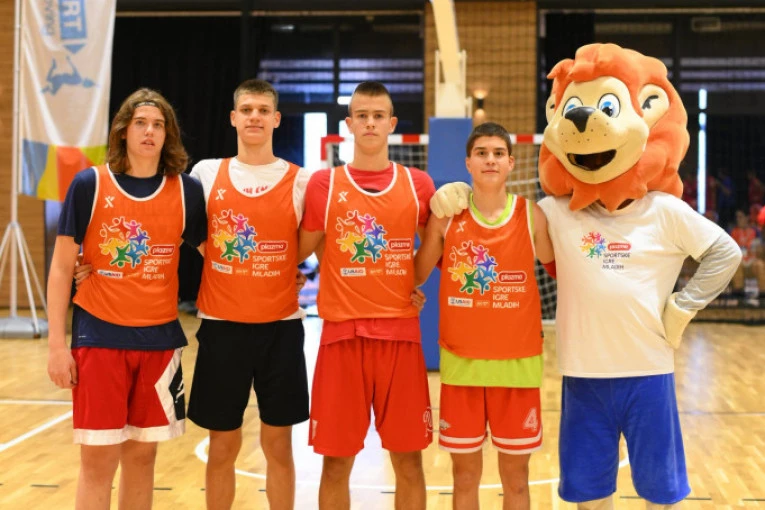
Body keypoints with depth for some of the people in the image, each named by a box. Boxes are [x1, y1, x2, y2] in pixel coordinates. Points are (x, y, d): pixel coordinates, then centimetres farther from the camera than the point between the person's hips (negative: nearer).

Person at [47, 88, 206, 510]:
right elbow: (61, 268, -2)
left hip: (160, 337, 2)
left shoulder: (186, 191, 1)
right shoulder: (89, 184, -4)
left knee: (142, 454, 11)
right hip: (99, 335, -2)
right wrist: (56, 343, -6)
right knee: (97, 459, 1)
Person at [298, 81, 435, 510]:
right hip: (342, 332, -1)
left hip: (401, 333, 1)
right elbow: (303, 253, 6)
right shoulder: (324, 184, 1)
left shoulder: (419, 185, 5)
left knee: (409, 460, 7)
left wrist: (414, 286, 3)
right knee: (336, 461, 5)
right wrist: (349, 278, -2)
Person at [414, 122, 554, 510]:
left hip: (517, 362, 0)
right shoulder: (447, 215, -1)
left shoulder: (532, 216, -2)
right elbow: (416, 277, 6)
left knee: (515, 476, 10)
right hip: (461, 361, 0)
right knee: (465, 473, 10)